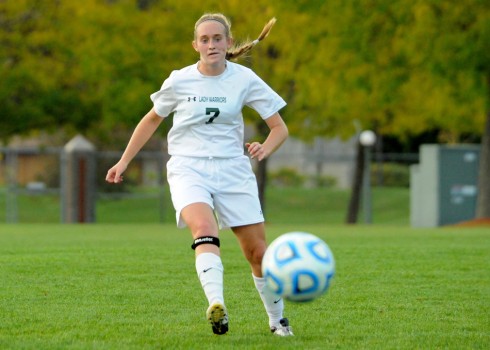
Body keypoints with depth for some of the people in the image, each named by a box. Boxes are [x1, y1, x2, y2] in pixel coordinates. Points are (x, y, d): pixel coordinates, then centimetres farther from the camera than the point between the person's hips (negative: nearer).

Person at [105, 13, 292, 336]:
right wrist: (124, 161, 18)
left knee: (258, 252, 1)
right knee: (205, 228, -31)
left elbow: (280, 127, 1)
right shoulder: (179, 81, 0)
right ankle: (217, 306, -50)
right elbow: (152, 119, 18)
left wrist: (265, 149, -20)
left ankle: (277, 319, 23)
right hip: (188, 168, -1)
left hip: (233, 169, 1)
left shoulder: (244, 79, -1)